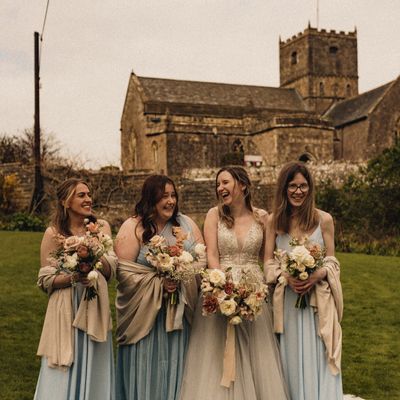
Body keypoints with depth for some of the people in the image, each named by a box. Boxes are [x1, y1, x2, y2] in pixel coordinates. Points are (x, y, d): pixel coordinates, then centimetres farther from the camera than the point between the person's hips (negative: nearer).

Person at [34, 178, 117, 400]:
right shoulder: (53, 233, -6)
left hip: (95, 307, 3)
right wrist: (72, 278, -21)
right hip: (66, 309, -3)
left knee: (94, 370, 12)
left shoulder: (101, 227, 2)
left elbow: (111, 269, -5)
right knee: (65, 375, 4)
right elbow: (45, 280, -4)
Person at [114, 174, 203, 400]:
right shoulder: (133, 227, -6)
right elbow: (124, 271, -11)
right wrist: (158, 282, -18)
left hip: (180, 312, 3)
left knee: (175, 364, 11)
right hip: (145, 312, -3)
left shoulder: (186, 223, 7)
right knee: (148, 368, 5)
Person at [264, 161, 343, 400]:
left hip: (318, 299, -1)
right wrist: (286, 277, -16)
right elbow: (269, 263, 3)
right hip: (287, 301, 1)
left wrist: (317, 275, -17)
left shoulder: (324, 219, -2)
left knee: (318, 359, 3)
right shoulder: (274, 221, 1)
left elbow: (332, 261, 3)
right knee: (292, 359, 8)